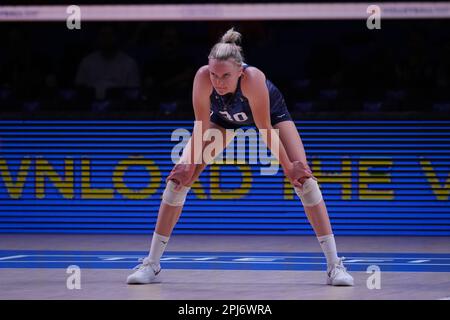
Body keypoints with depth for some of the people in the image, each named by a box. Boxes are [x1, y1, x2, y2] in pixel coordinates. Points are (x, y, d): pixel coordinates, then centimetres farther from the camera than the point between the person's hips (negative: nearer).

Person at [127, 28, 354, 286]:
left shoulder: (253, 78, -44)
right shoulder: (203, 77, -38)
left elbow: (265, 129, -31)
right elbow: (202, 127, -23)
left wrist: (288, 167, -25)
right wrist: (190, 166, -20)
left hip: (270, 112, -2)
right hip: (224, 117, 2)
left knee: (302, 176, -16)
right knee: (179, 176, -9)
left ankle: (335, 265, -10)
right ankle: (152, 265, -1)